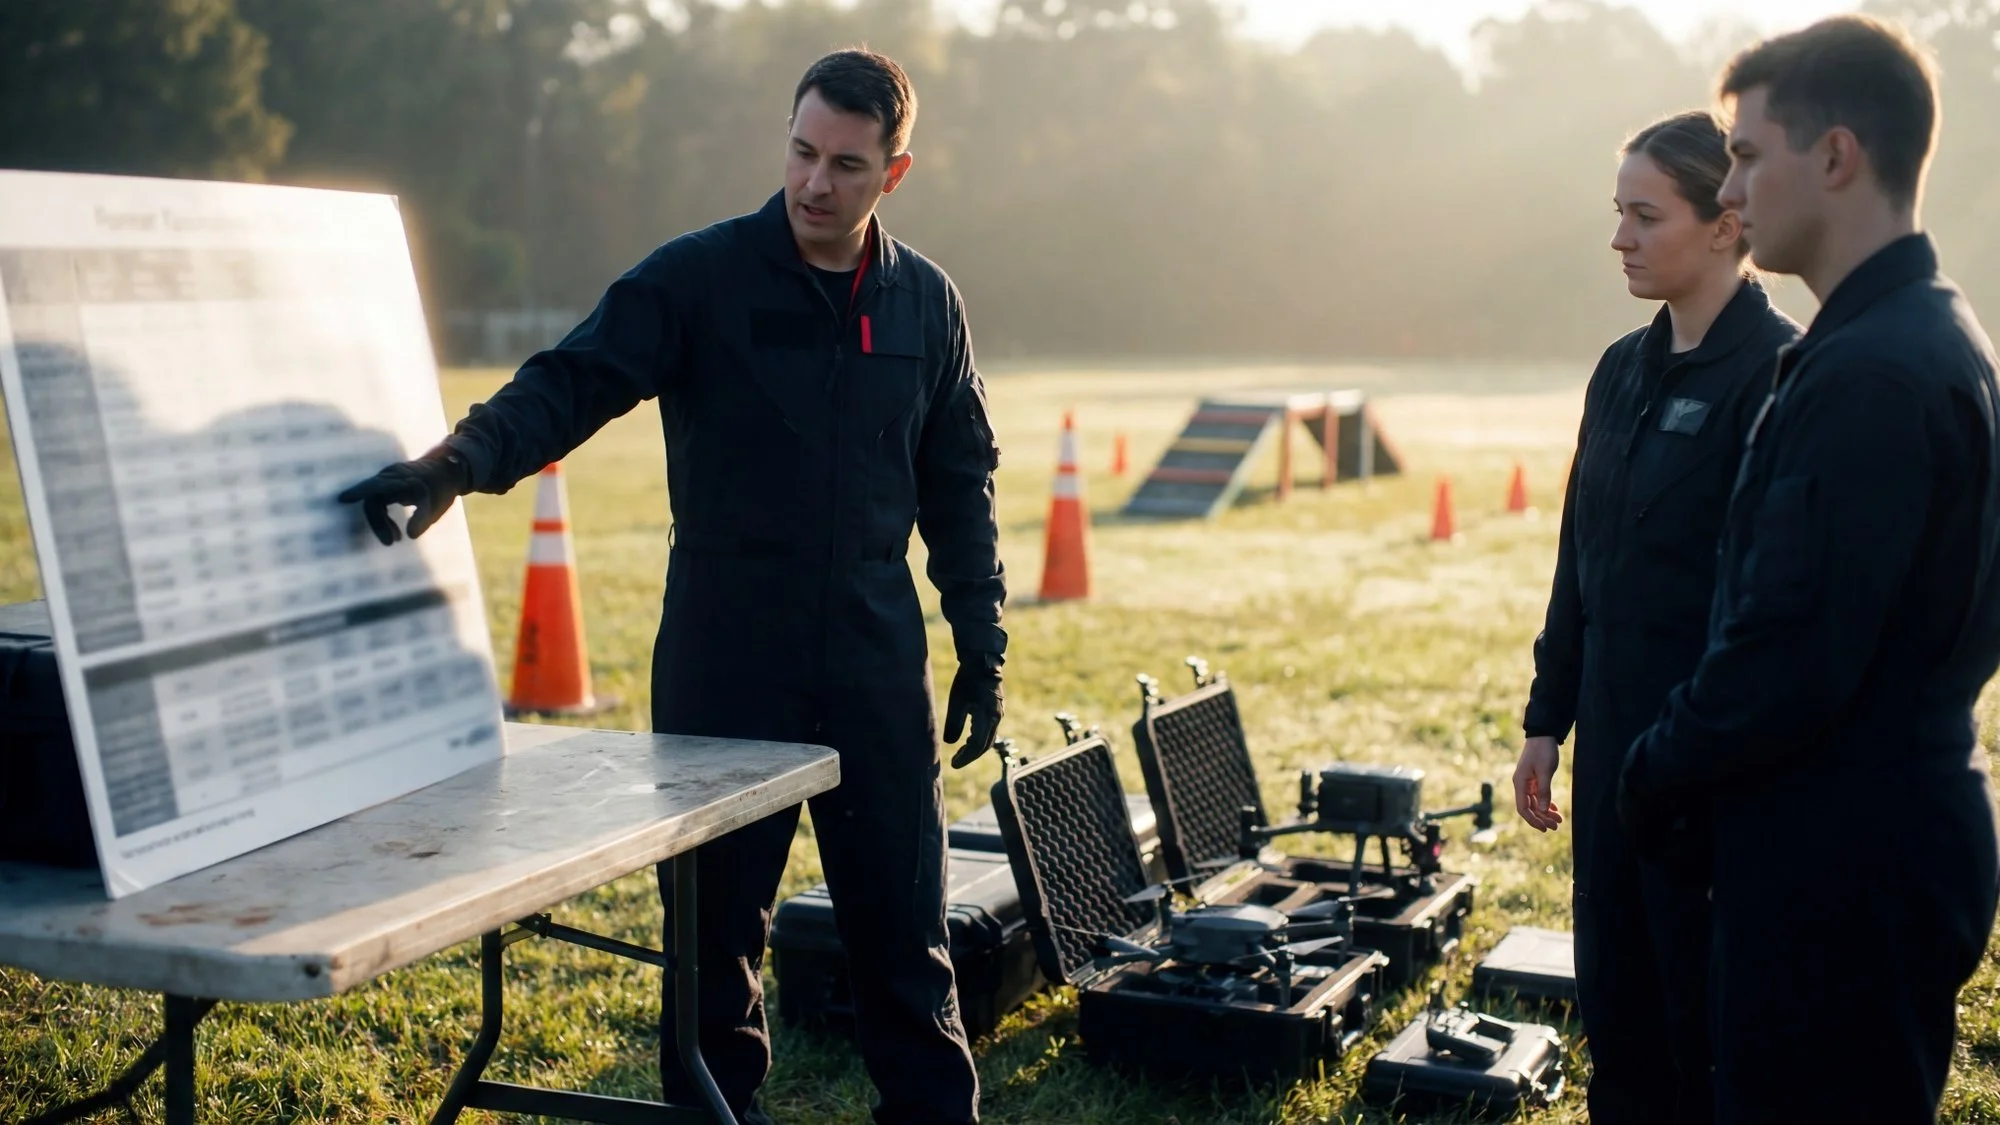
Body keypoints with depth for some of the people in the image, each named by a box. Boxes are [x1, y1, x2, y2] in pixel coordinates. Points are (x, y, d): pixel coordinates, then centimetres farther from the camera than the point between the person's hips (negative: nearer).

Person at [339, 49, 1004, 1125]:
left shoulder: (926, 303, 6)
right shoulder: (697, 277, -4)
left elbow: (960, 489, 12)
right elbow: (571, 381, -14)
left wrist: (982, 652, 10)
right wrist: (460, 460, -33)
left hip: (877, 666, 2)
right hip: (722, 664, -2)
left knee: (903, 918, 8)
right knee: (716, 916, 8)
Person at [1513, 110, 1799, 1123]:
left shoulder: (1776, 376, -14)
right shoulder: (1623, 370, 9)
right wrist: (1547, 719, 15)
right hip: (1614, 738, 7)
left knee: (1705, 1013, 6)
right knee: (1613, 1004, 15)